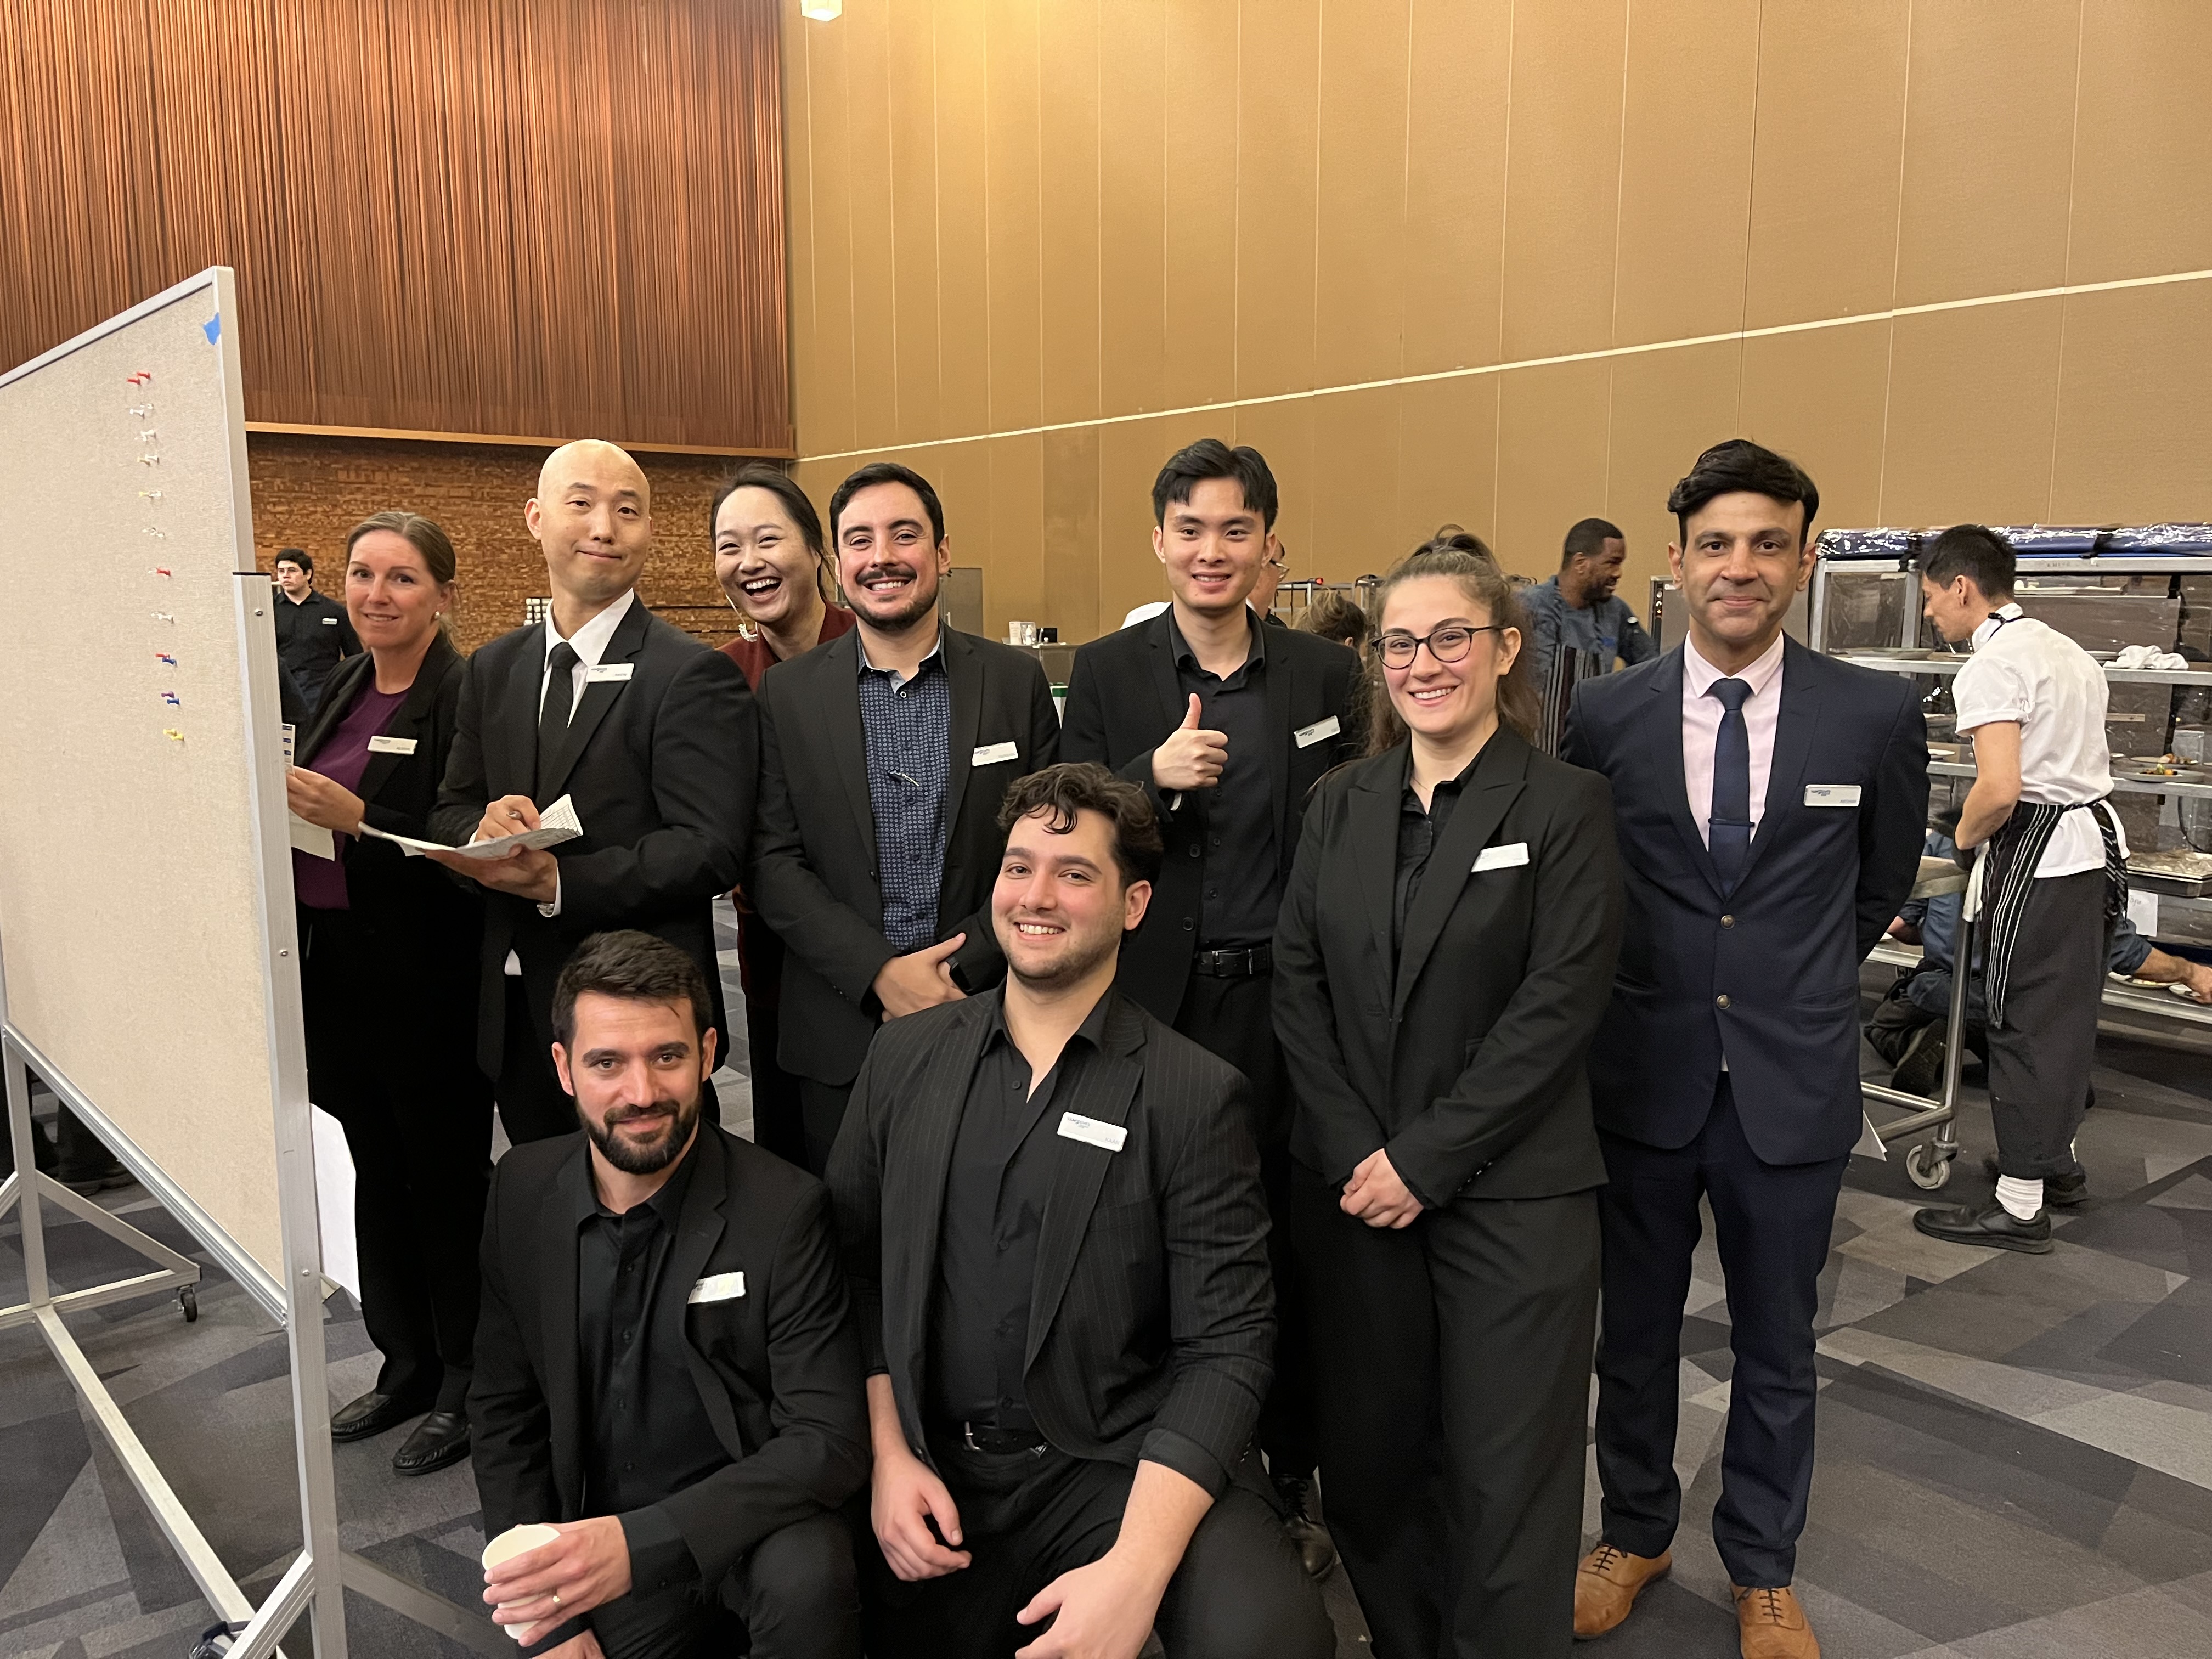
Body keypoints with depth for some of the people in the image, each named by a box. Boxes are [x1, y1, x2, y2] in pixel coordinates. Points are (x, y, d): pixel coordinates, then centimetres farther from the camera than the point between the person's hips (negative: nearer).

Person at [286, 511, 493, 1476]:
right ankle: (407, 1364, 34)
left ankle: (467, 1387, 22)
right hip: (340, 968, 8)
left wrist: (356, 818, -26)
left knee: (447, 1179, 6)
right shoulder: (343, 689, 10)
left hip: (429, 979, -8)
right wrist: (288, 802, -1)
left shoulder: (464, 698, -14)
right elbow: (312, 809, 19)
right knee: (379, 1171, 18)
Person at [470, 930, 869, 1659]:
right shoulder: (523, 1189, -4)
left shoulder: (784, 1209, -18)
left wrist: (640, 1544, -32)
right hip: (596, 1538, 5)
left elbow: (830, 1440, -20)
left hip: (745, 1525, -4)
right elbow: (504, 1409, 5)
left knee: (808, 1577, -32)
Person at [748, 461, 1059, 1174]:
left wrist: (962, 970, -11)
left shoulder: (1017, 680, 2)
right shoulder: (787, 694, 2)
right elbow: (773, 862, -2)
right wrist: (881, 972, -13)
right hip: (841, 1031, 0)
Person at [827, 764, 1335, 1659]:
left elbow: (1224, 1347, -10)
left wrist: (1134, 1571, -21)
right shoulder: (904, 1057, 5)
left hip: (1125, 1464, -3)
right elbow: (855, 1267, 10)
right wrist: (887, 1456, -1)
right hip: (937, 1473, 4)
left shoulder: (1194, 1094, -8)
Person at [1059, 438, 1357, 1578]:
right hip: (1155, 1005, 0)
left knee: (1288, 1247, 11)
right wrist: (1154, 779, -20)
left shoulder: (1324, 674, 3)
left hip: (1285, 1007, 1)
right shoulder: (1106, 674, 1)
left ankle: (1293, 1482, 31)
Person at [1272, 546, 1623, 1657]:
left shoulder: (1567, 807, -5)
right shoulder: (1339, 805, 8)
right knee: (1367, 1456, 12)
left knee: (1506, 1479, 3)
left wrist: (1425, 1159, -14)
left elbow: (1559, 1004, -12)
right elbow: (1298, 983, 4)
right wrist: (1355, 1152, -7)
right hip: (1349, 1182, 4)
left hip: (1509, 1191, -4)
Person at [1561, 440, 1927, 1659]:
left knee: (1777, 1348, 16)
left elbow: (1882, 883, 11)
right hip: (1642, 1076, 0)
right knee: (1634, 1331, 16)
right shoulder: (1603, 714, -5)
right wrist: (1652, 975, 9)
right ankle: (1635, 1532, 39)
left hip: (1795, 1085, 0)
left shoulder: (1876, 716, -5)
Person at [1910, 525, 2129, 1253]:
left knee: (2024, 1022, -3)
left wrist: (1965, 835, -6)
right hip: (2097, 840, 9)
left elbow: (2000, 788, -25)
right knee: (2069, 1011, 20)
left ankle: (2020, 1204, 4)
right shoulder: (2069, 652, 15)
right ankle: (2056, 1150, 36)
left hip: (2038, 853, -9)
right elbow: (2076, 757, 19)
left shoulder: (1991, 667, -15)